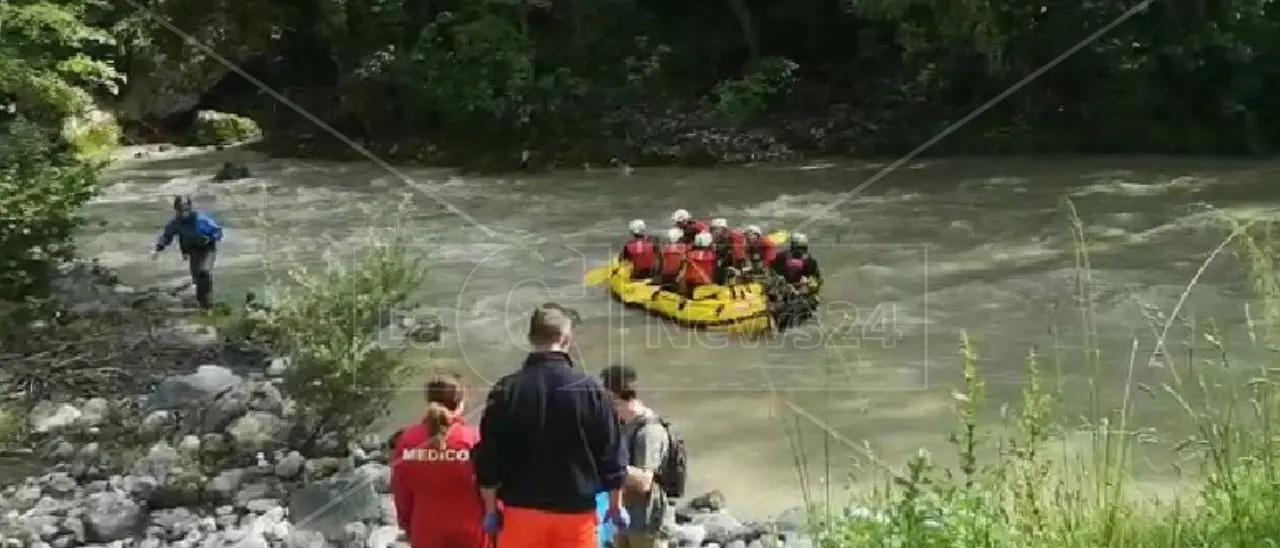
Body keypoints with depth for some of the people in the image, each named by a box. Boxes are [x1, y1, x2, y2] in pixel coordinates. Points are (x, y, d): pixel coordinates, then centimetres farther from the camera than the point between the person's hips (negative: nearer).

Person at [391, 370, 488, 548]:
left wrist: (407, 524, 18)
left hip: (425, 531, 3)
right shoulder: (473, 438, -16)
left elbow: (401, 490, 3)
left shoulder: (407, 439, -6)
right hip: (468, 531, -2)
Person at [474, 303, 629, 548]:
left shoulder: (506, 390, -4)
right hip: (576, 512, 0)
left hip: (522, 511, 1)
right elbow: (610, 454, -1)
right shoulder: (590, 389, -6)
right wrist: (615, 506, 11)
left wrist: (491, 509, 10)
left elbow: (488, 457, -1)